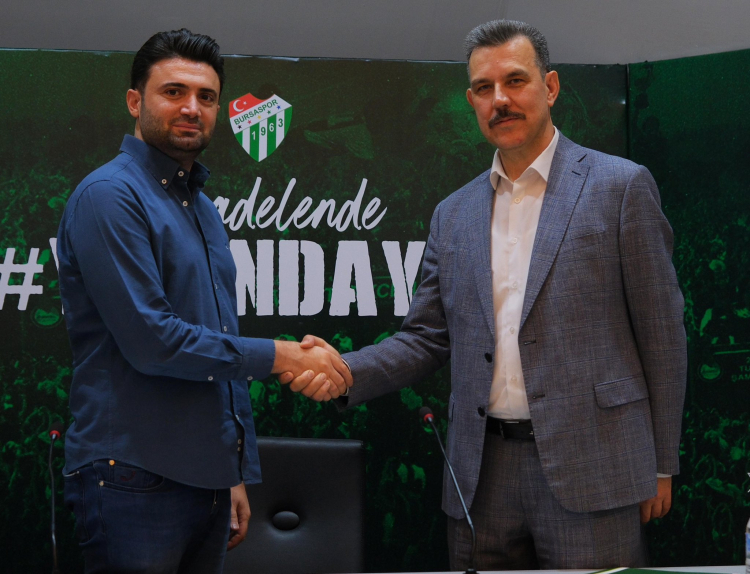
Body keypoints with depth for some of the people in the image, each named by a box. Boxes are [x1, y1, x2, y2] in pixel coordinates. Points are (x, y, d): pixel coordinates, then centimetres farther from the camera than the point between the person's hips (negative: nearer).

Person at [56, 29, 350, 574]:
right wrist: (279, 356, -13)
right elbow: (149, 339, -19)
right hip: (136, 481, -8)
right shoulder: (109, 196, -10)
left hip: (208, 480, 8)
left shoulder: (202, 206, 17)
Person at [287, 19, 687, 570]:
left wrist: (660, 466, -1)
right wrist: (345, 370, -6)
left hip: (589, 472, -4)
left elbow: (661, 332, 0)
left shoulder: (621, 186, 0)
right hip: (484, 476, 4)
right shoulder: (454, 215, 14)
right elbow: (427, 338, 13)